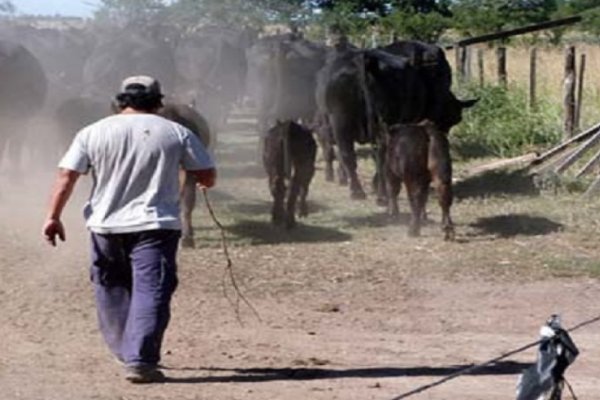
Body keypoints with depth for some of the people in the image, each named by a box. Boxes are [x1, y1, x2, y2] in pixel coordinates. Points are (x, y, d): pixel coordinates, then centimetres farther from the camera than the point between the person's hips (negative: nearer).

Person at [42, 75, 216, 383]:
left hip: (105, 226, 2)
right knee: (150, 291, -5)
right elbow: (208, 178, 3)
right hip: (155, 227, -2)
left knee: (111, 290, 19)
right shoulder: (176, 133, 1)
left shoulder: (93, 133, 3)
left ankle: (125, 352, 28)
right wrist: (191, 174, 24)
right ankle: (140, 360, -18)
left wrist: (53, 217, 0)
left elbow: (66, 177, -4)